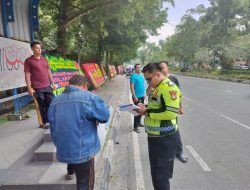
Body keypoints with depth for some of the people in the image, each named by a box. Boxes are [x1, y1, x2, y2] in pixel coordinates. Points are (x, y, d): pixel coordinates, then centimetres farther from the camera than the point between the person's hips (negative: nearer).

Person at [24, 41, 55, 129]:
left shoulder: (44, 59, 15)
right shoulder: (28, 61, -2)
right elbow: (27, 75, -6)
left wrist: (53, 83, 16)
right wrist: (29, 88, -12)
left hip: (47, 86, 5)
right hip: (37, 88, -5)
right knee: (42, 105, 2)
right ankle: (44, 123, 15)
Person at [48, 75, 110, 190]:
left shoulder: (55, 101, 5)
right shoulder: (88, 97, -16)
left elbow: (53, 128, 12)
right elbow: (105, 115, -8)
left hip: (63, 150, 7)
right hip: (83, 150, -7)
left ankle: (70, 173, 65)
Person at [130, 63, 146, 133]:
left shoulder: (141, 75, 9)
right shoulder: (133, 76, -14)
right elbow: (132, 87, -18)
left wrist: (144, 94, 16)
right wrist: (134, 96, -21)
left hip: (142, 96, 8)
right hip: (137, 96, -8)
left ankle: (139, 122, 33)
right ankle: (135, 126, 5)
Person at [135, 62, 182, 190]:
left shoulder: (169, 87, -18)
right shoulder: (156, 88, 12)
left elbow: (171, 112, -27)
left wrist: (147, 112, -19)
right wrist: (145, 108, 2)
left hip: (165, 139, -9)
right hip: (153, 136, 9)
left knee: (162, 176, 4)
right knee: (155, 173, 22)